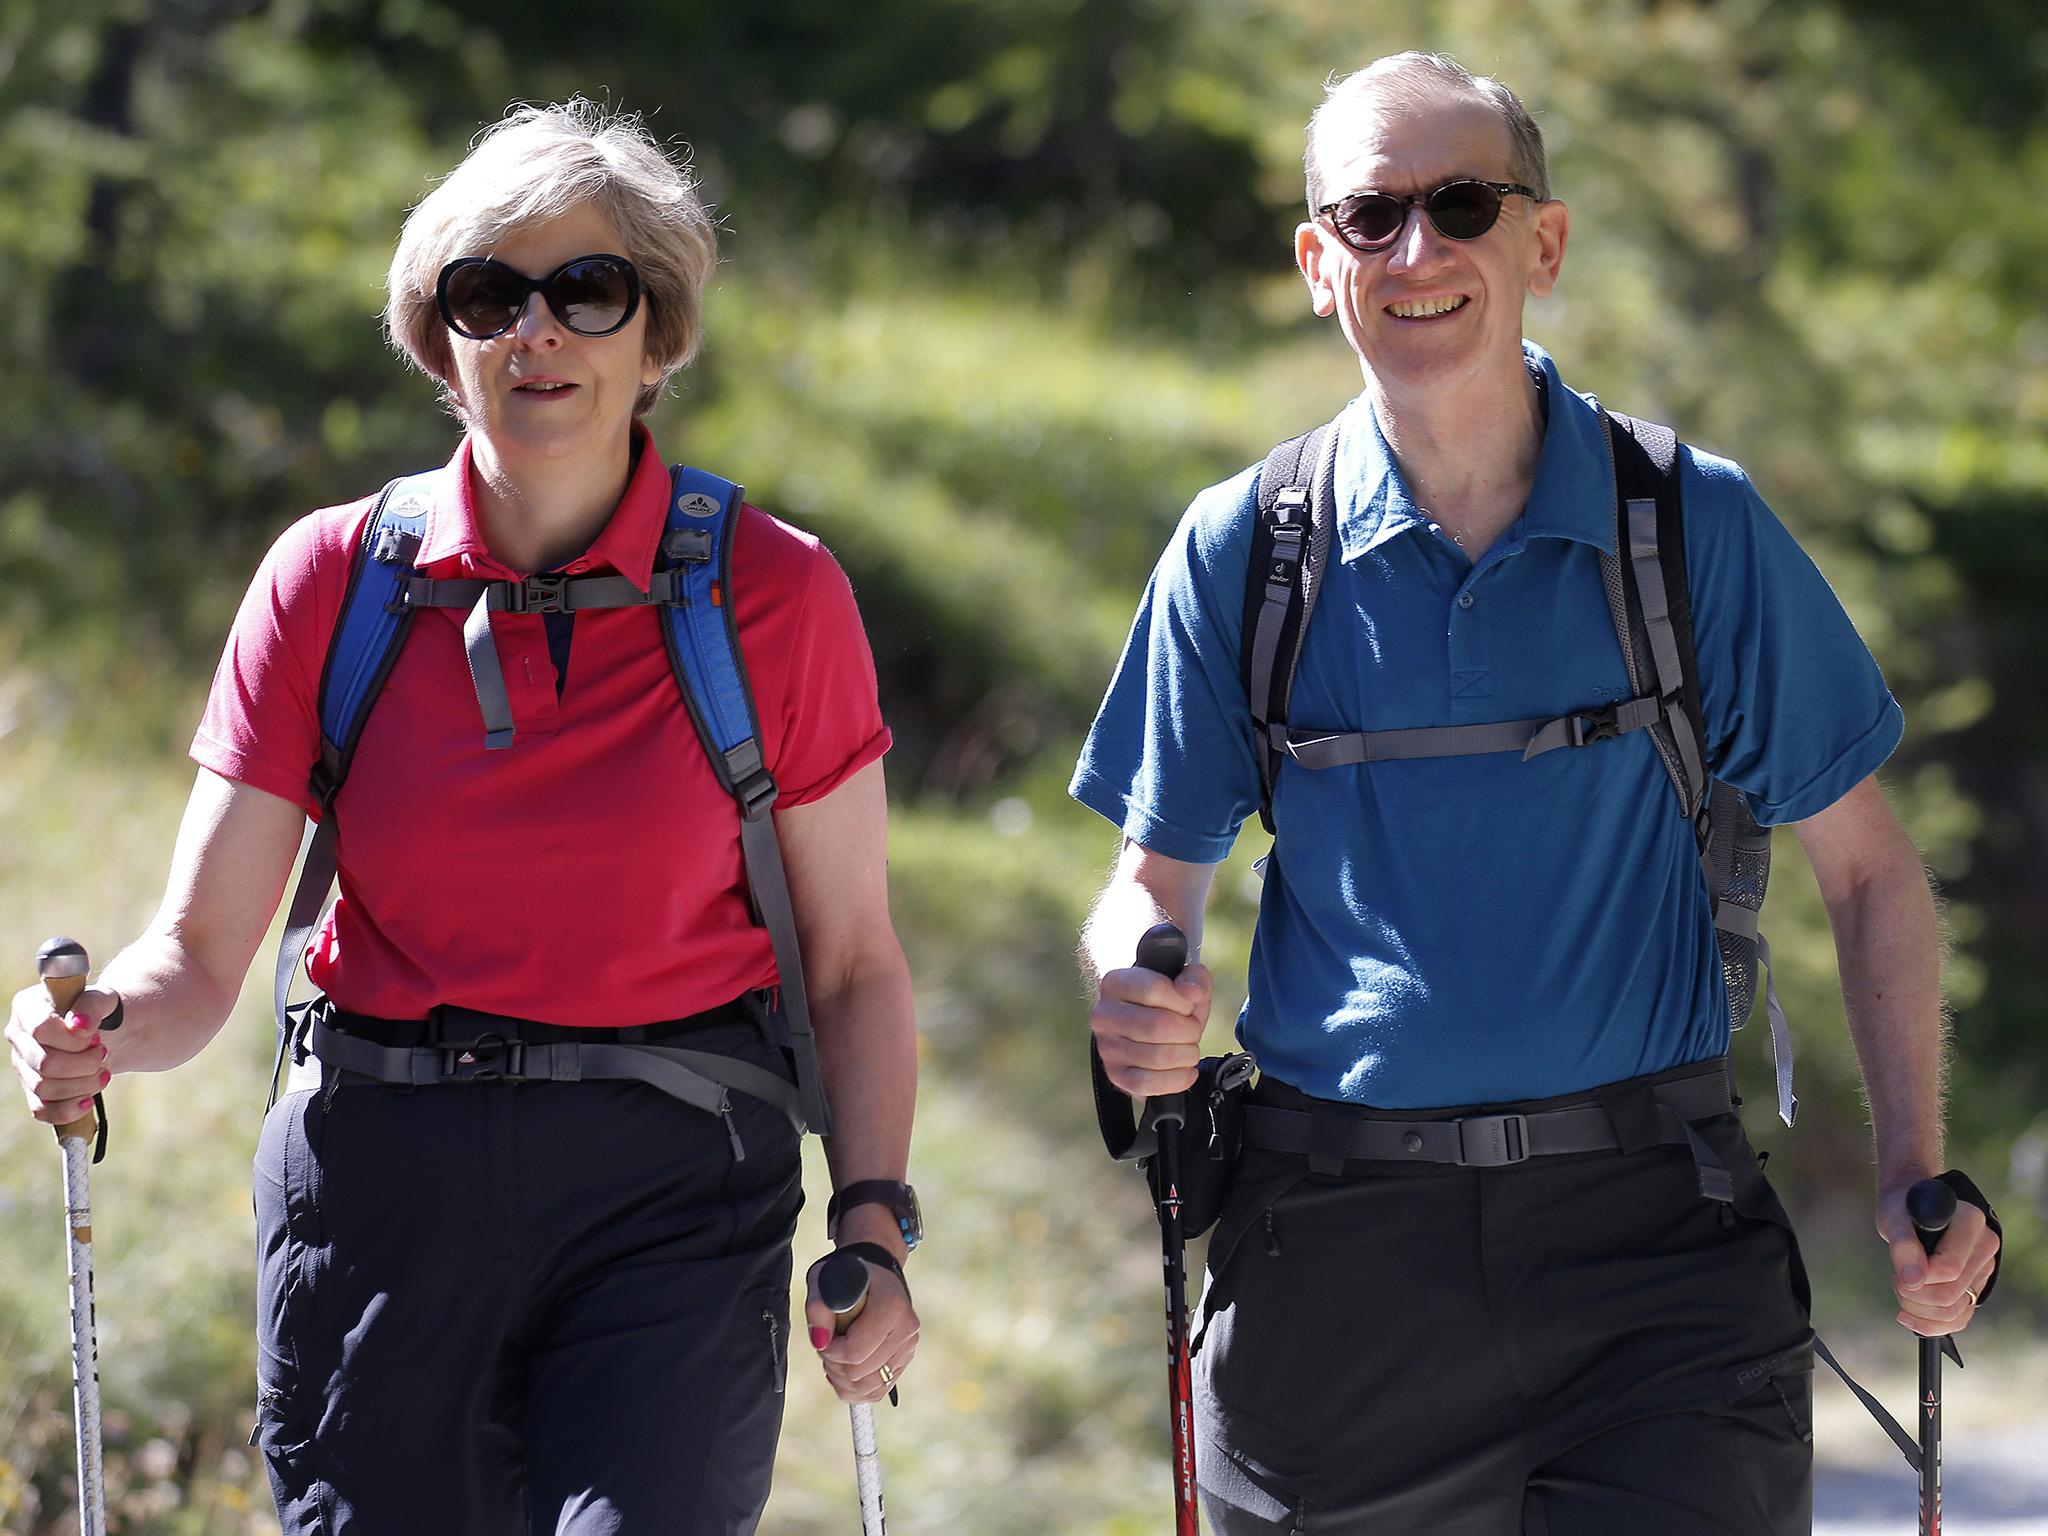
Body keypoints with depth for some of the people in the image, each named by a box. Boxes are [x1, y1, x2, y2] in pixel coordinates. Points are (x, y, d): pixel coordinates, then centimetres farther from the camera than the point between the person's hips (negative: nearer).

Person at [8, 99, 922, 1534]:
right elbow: (200, 952, 1)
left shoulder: (777, 595, 0)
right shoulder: (333, 579, 3)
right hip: (379, 1181, 2)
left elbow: (852, 960, 5)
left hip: (671, 1195, -2)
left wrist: (875, 1220, -7)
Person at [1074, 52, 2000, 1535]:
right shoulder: (1241, 551, 5)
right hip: (1337, 1242, 1)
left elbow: (1866, 869, 8)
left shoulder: (1697, 526, 3)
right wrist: (1133, 995, -13)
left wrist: (1918, 1176, -3)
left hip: (1650, 1243, -1)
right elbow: (1157, 874, 11)